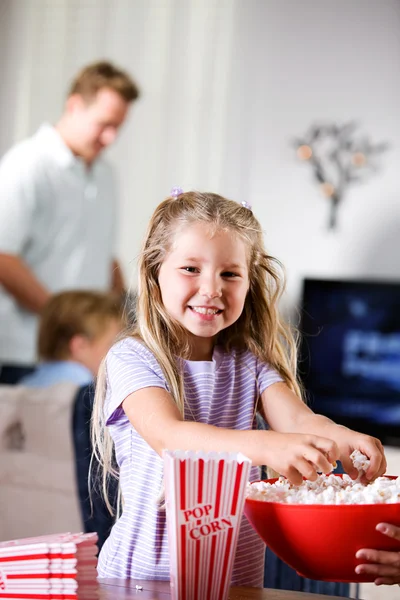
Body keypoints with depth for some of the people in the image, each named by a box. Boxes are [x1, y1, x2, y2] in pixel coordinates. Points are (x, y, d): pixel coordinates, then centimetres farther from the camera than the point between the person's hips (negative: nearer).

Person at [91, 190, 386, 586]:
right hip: (143, 574, -7)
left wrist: (342, 439, -28)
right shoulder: (132, 359, -4)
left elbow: (298, 420, -4)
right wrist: (265, 447, -36)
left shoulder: (251, 363, 11)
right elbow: (168, 436, -20)